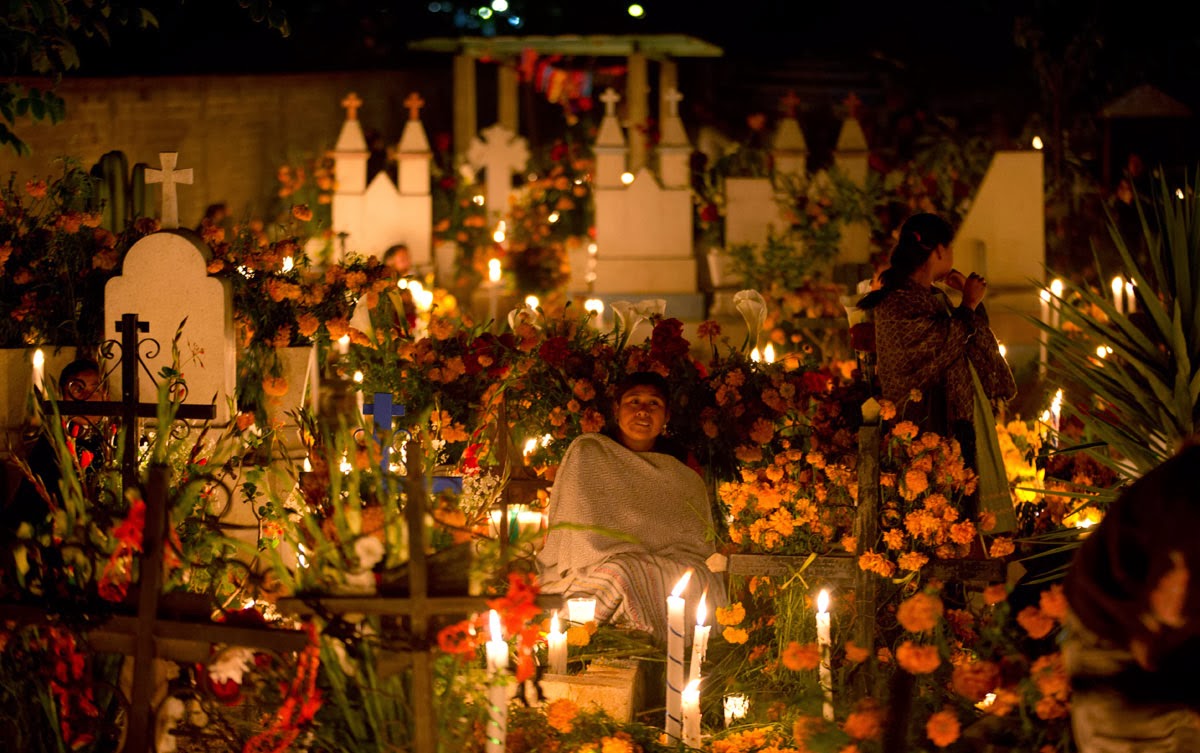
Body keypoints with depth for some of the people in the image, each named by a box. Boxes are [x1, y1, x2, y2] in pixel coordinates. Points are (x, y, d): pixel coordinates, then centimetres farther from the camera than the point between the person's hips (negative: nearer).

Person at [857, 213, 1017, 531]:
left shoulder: (936, 297, 15)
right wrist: (969, 305, -6)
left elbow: (972, 343, 23)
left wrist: (970, 300, 13)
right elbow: (944, 343, -19)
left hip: (963, 417, 9)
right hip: (929, 421, -9)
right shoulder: (897, 302, -12)